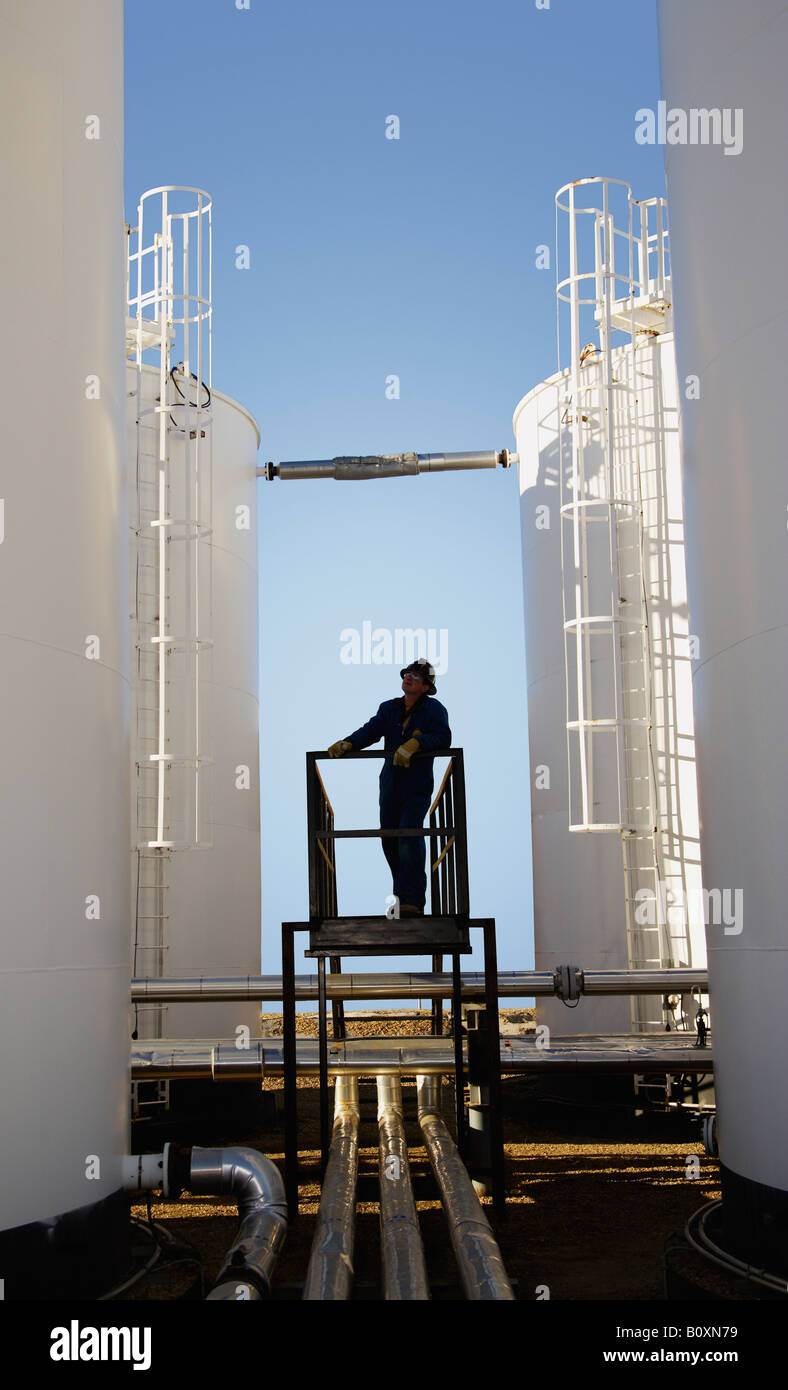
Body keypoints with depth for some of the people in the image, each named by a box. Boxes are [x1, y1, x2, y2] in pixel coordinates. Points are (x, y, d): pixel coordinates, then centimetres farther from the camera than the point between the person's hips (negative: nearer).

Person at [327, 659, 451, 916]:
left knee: (409, 834, -19)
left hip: (418, 788, -5)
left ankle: (412, 901, -18)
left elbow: (443, 738, -18)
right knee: (389, 840, 9)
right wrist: (348, 743, -23)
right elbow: (371, 730, -4)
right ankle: (403, 894, 26)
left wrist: (415, 743, -33)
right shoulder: (389, 709, 9)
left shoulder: (434, 709, -4)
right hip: (390, 786, 5)